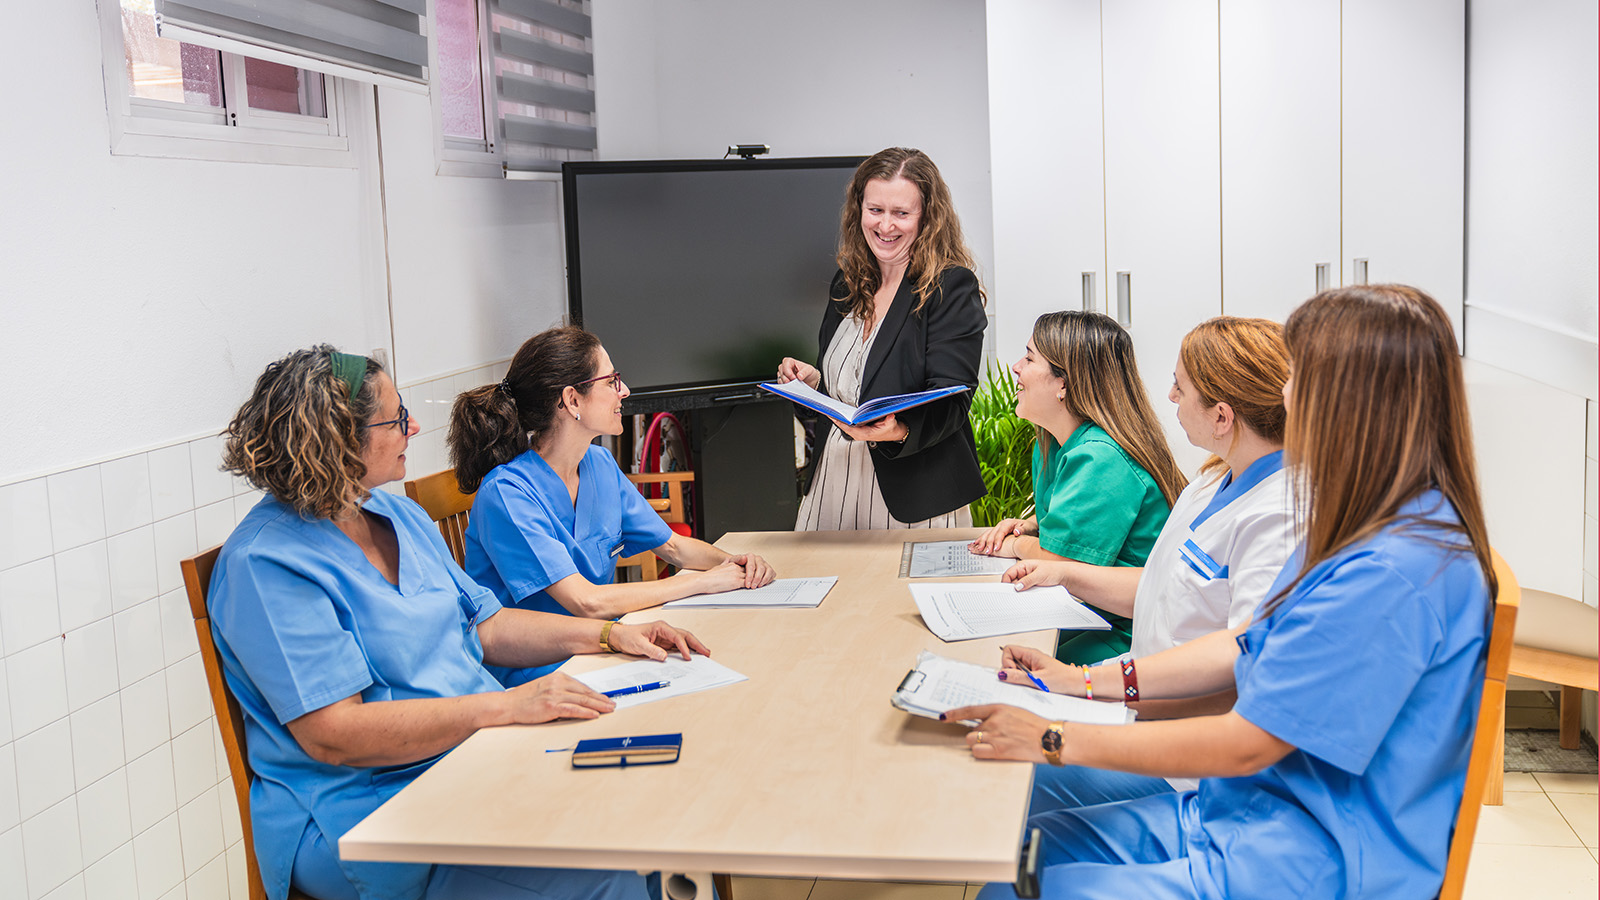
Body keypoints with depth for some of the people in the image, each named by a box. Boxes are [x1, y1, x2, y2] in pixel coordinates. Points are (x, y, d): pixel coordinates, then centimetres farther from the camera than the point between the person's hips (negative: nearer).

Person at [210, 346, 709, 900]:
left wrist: (608, 635, 6)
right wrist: (506, 705, -26)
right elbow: (333, 735, -22)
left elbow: (482, 626, 19)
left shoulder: (399, 516, 14)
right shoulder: (265, 564, -15)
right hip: (366, 812, -8)